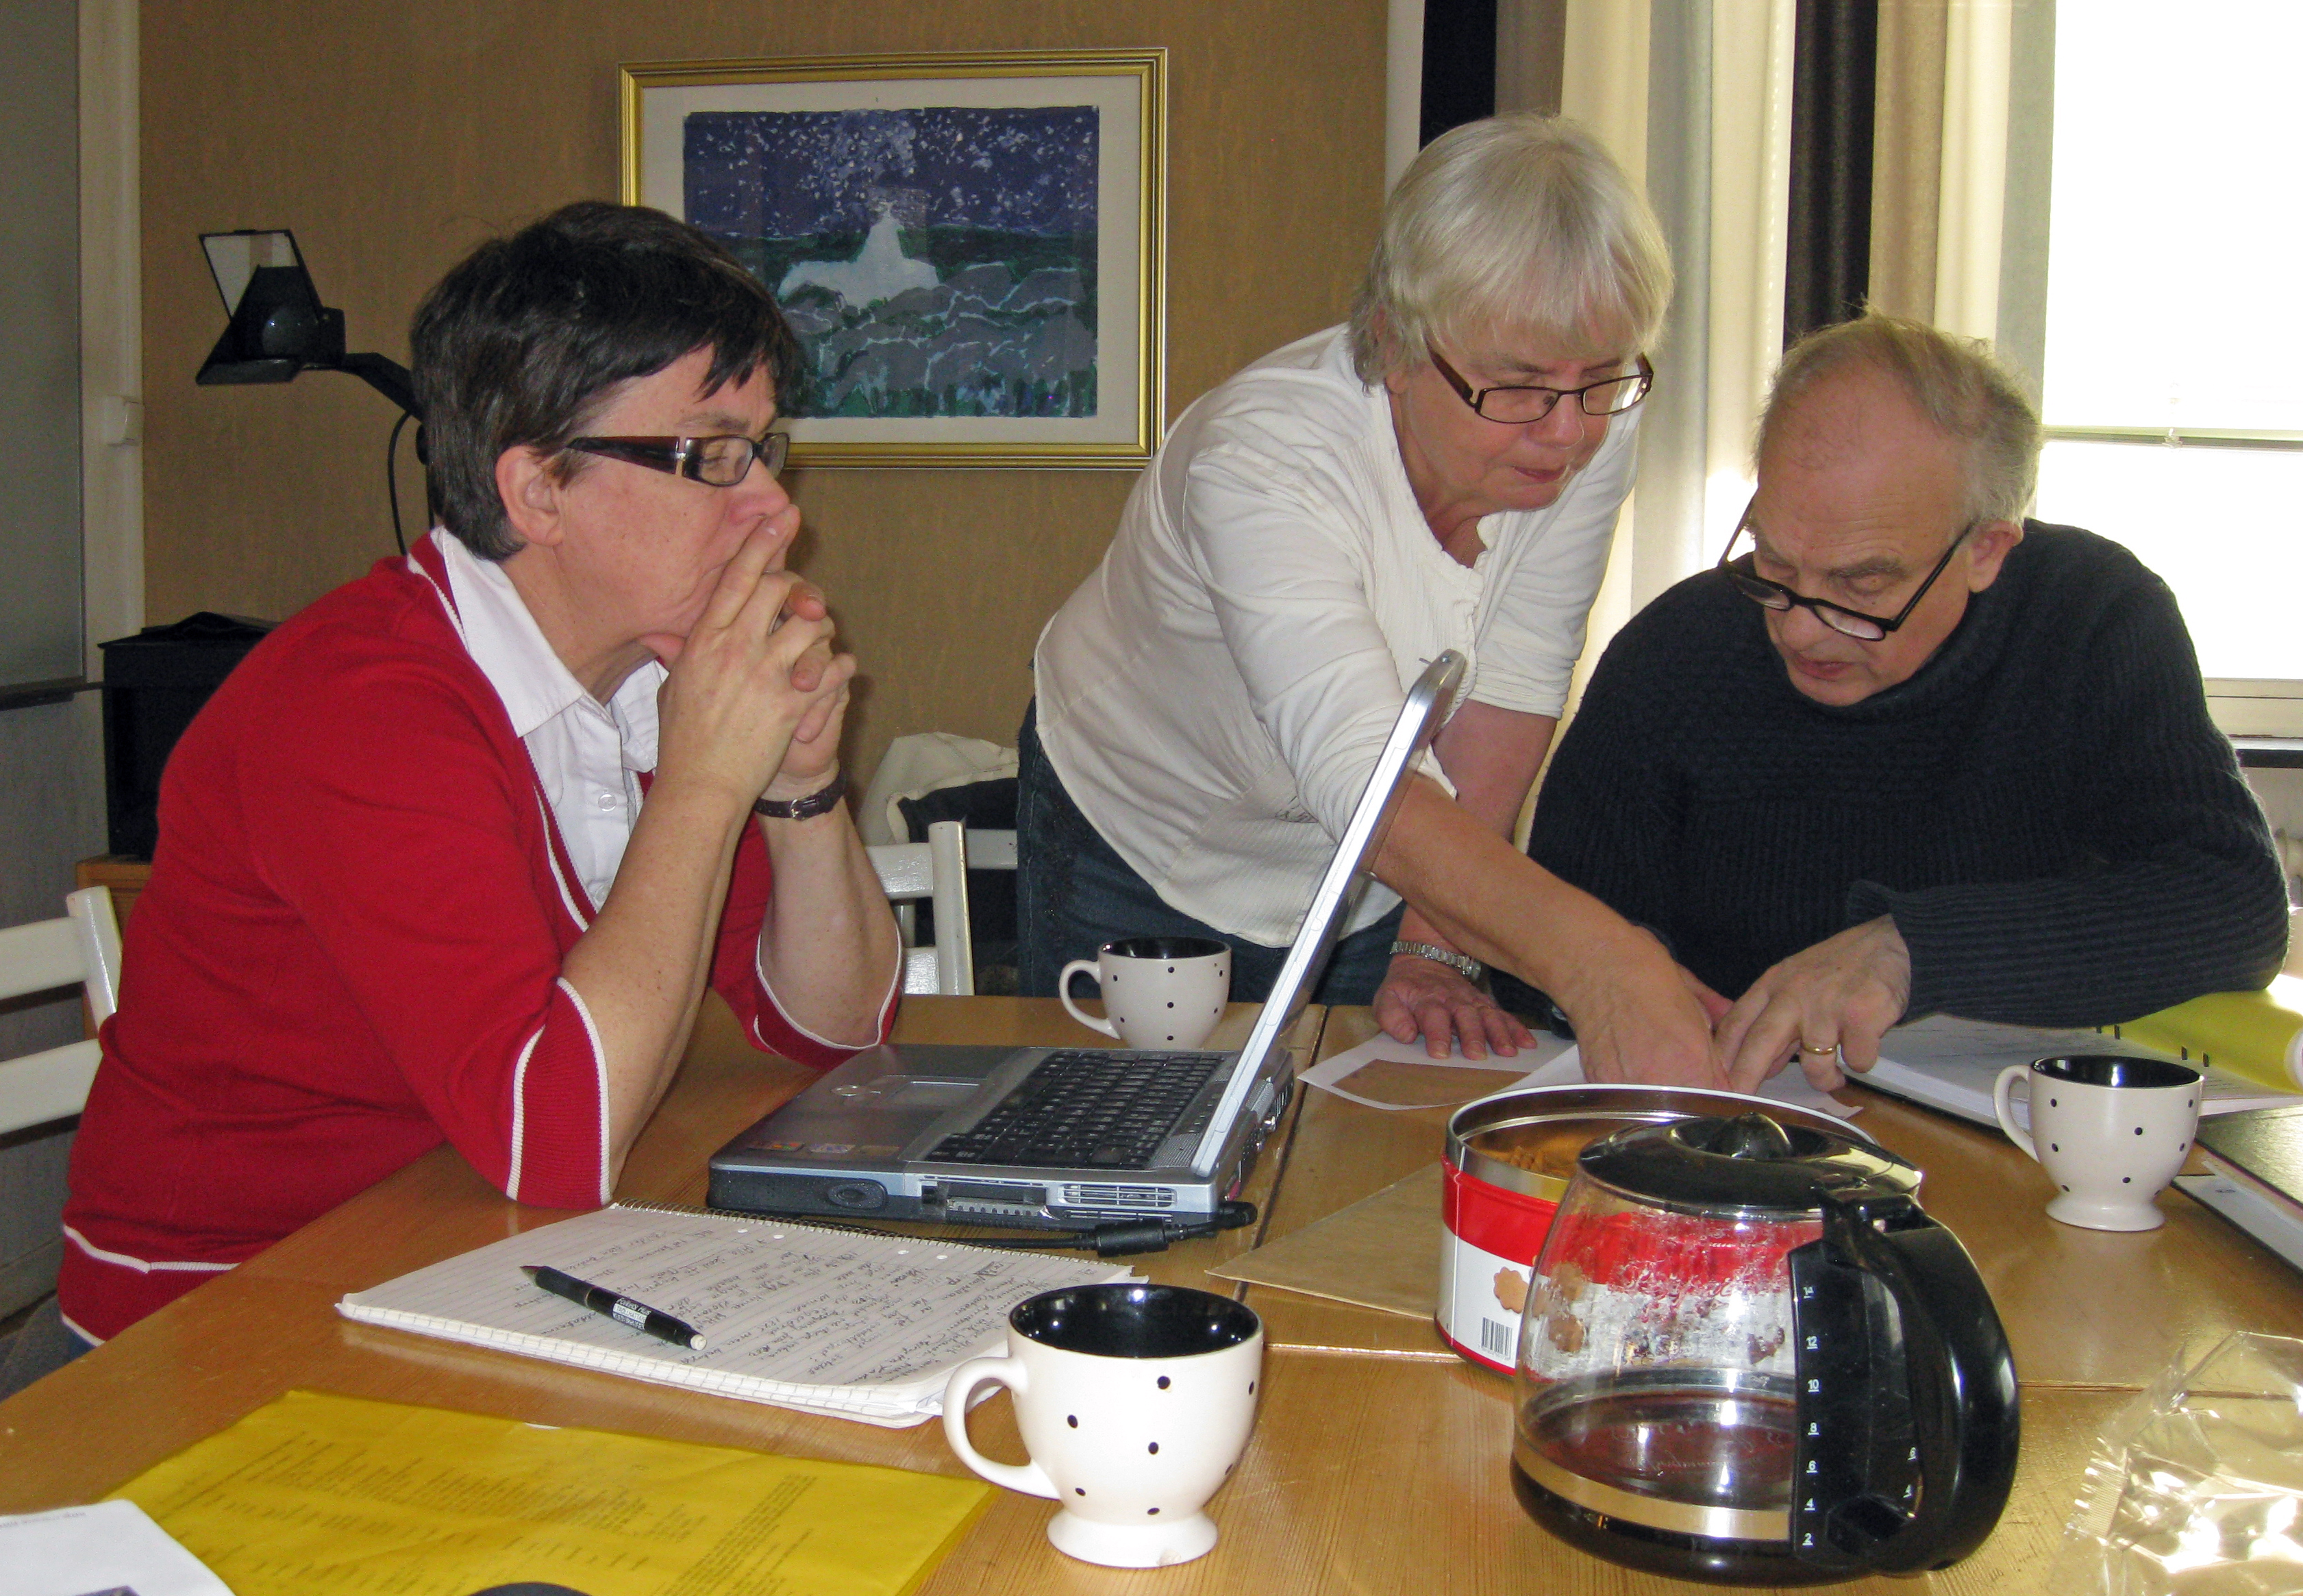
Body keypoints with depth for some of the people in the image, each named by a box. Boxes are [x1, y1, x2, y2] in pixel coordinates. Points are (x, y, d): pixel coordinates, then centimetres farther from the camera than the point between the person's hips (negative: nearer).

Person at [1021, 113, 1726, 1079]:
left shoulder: (1593, 431, -21)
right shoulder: (1261, 456, -36)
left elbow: (1506, 704, -15)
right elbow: (1363, 785, -49)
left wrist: (1434, 948, -20)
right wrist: (1594, 961, -61)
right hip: (1142, 847, -3)